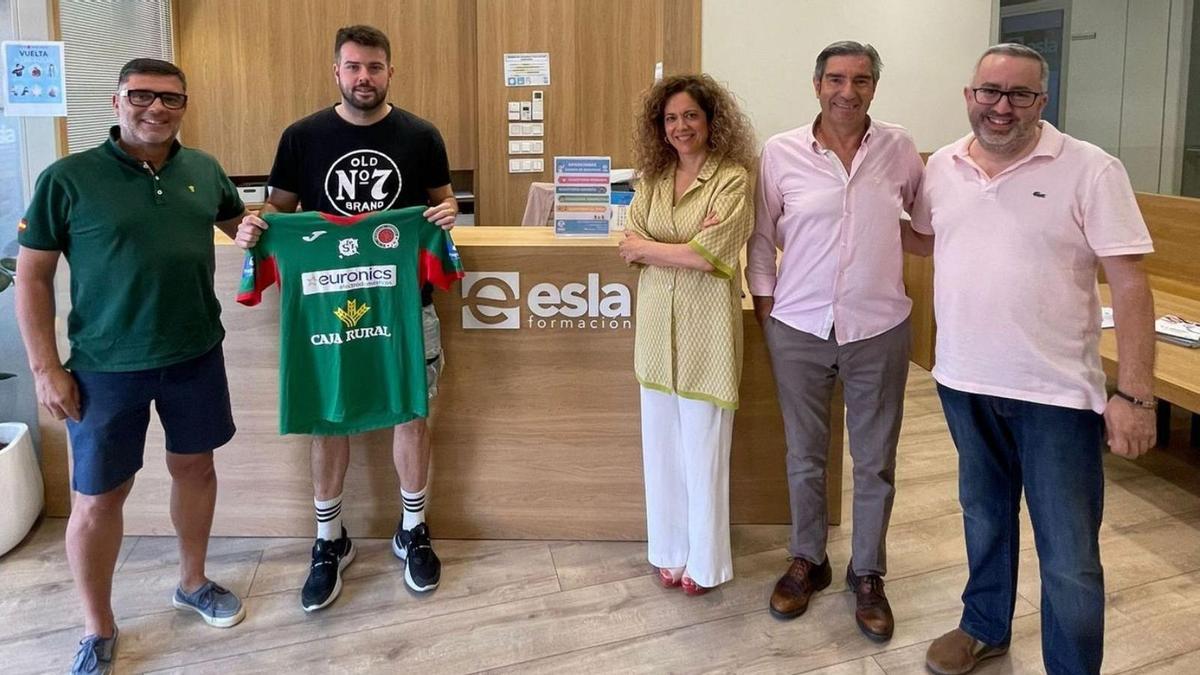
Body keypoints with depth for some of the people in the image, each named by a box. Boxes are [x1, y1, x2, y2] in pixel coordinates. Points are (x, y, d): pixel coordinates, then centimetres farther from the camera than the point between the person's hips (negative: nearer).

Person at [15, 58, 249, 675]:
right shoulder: (67, 179, -9)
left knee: (195, 466, 17)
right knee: (97, 498, 5)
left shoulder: (204, 170, 3)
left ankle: (193, 583, 39)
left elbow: (238, 221, 22)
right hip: (106, 366, -3)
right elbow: (32, 277, -5)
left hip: (197, 355, 4)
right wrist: (45, 367, -9)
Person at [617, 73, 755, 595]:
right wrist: (686, 248, -14)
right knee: (661, 444, 12)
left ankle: (704, 560, 21)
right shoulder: (652, 179, 8)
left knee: (704, 448, 4)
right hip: (658, 322, 5)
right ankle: (669, 550, 29)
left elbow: (709, 255, -17)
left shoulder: (732, 179, -8)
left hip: (706, 325, -5)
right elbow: (628, 247, -1)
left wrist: (648, 247, -5)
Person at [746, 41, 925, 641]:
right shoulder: (781, 153, -3)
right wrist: (764, 305, 2)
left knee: (875, 462, 10)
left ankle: (867, 575, 27)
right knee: (804, 457, 13)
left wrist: (890, 234, 2)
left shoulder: (899, 149, -1)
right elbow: (761, 236, 5)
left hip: (879, 329, 1)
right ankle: (807, 561, 32)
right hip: (798, 328, 0)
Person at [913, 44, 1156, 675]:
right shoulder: (942, 167, 3)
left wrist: (1134, 393, -16)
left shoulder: (1091, 170, -11)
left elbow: (1129, 284, -12)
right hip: (963, 383, 5)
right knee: (983, 516, 23)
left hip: (1057, 393, -4)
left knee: (1070, 560, 1)